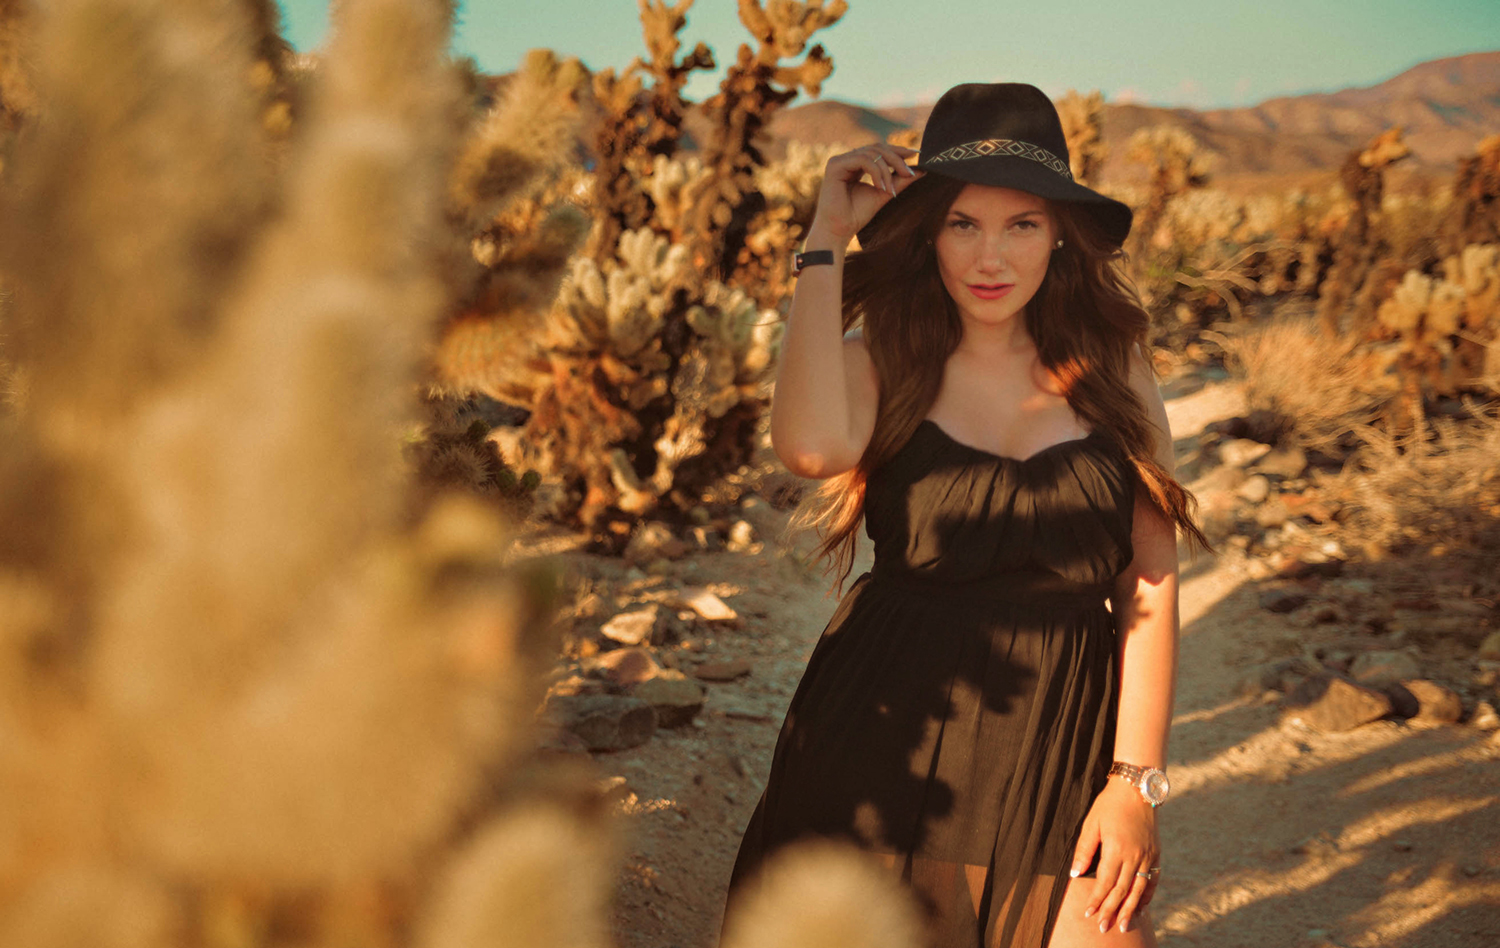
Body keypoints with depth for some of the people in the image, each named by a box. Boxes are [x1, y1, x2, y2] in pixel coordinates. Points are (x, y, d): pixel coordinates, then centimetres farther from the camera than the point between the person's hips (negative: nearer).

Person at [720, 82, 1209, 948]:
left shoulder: (1113, 374, 3)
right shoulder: (881, 360, -1)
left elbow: (1150, 583, 3)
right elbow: (812, 444, -25)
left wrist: (1139, 779, -3)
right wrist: (829, 237, -15)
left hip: (1065, 762, 1)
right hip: (888, 748, 0)